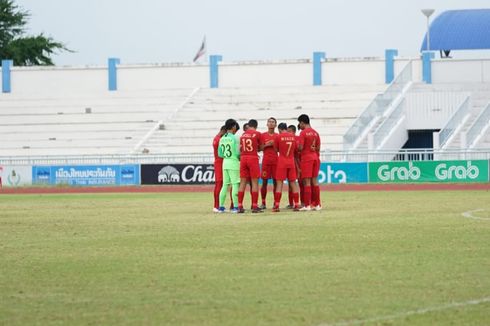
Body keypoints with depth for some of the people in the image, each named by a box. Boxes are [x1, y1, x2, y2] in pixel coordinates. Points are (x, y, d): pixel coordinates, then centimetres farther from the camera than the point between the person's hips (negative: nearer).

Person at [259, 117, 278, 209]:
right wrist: (267, 145, -13)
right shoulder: (263, 135, 6)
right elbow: (260, 148, 3)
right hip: (266, 160, -1)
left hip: (275, 160, 1)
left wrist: (274, 144, -8)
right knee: (264, 181, -3)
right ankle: (263, 203, 1)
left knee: (275, 181, -1)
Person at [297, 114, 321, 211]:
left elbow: (300, 147, -15)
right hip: (315, 157, 6)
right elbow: (318, 148, 12)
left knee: (307, 181, -5)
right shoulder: (315, 133, 10)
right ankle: (317, 204, 10)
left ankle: (307, 205, -8)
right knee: (314, 181, 9)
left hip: (306, 157, -6)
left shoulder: (303, 133, -10)